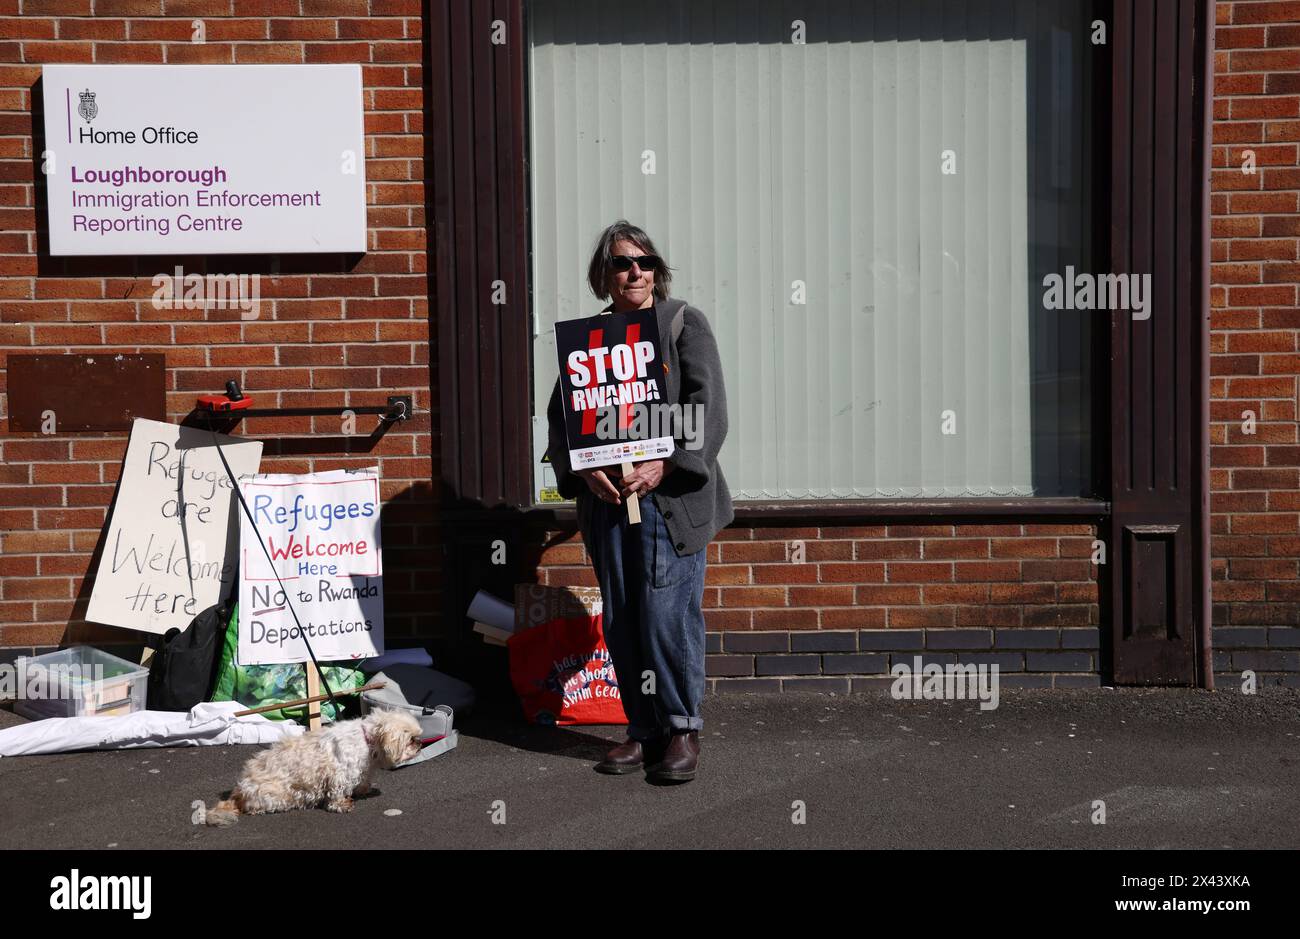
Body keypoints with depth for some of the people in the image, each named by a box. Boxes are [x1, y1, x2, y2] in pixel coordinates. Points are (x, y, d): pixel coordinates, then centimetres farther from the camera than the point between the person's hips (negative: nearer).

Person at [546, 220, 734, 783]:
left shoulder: (685, 324, 3)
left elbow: (706, 408, -6)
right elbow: (561, 415, 10)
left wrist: (663, 465, -17)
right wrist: (585, 472, -7)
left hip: (672, 496, -4)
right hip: (607, 498, 4)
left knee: (668, 613, -8)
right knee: (621, 621, 6)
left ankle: (682, 730, 5)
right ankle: (643, 730, 16)